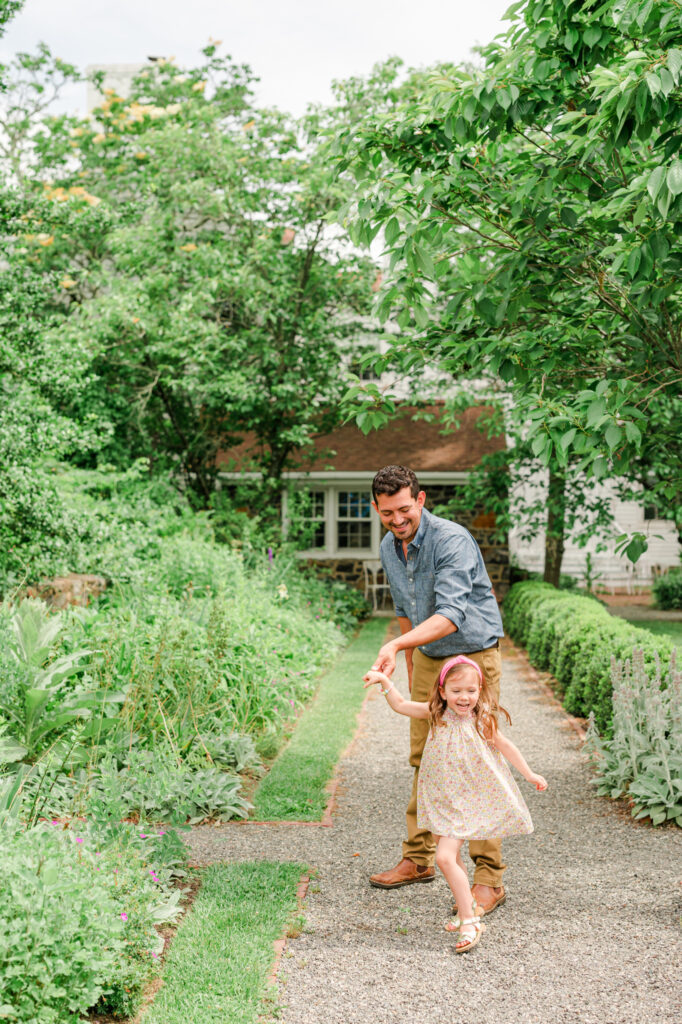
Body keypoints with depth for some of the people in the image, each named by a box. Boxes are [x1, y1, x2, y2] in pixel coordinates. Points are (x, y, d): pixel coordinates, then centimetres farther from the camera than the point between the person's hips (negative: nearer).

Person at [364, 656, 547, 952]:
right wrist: (384, 681, -18)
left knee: (445, 857, -17)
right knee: (450, 857, 16)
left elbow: (505, 746, 3)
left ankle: (470, 922, -9)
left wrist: (530, 775, 11)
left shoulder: (482, 721, -12)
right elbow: (400, 705, -2)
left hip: (468, 802, -5)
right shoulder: (435, 715, -5)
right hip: (440, 801, 5)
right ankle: (468, 908, 38)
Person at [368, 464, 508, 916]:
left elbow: (450, 615, -34)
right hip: (429, 660, 7)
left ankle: (489, 879, -3)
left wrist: (396, 646, -43)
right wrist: (410, 666, 22)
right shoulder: (389, 549, 4)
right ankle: (419, 859, 23)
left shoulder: (453, 540, -23)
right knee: (424, 761, 11)